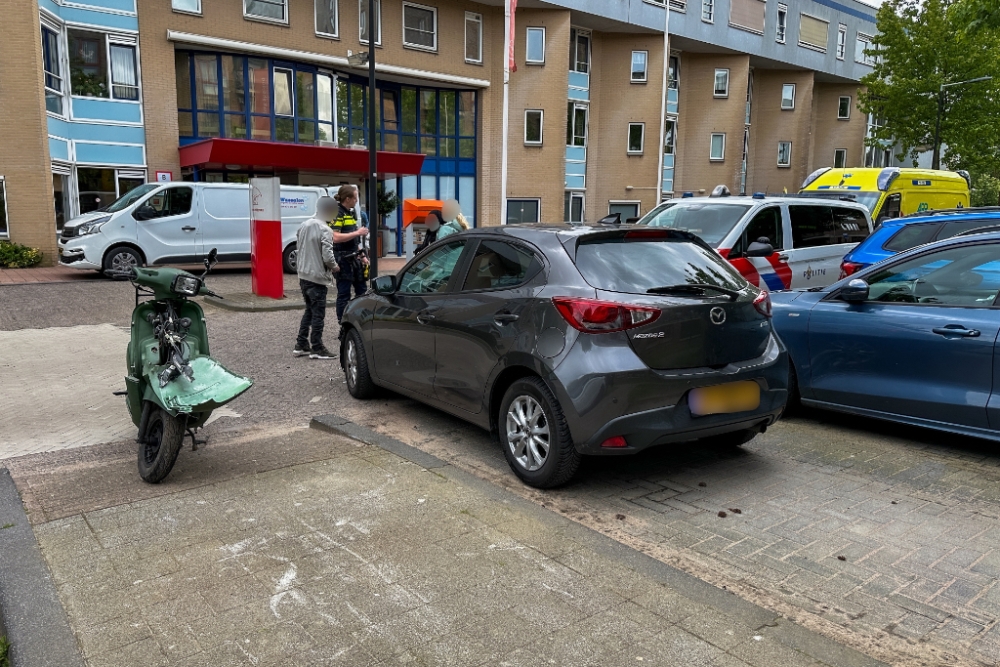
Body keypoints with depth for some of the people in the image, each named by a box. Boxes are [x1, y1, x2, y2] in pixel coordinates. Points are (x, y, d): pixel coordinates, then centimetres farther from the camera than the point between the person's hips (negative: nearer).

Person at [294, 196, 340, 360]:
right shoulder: (325, 230, -17)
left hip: (303, 275, 8)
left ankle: (301, 345, 22)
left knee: (309, 310, 19)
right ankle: (317, 349, 6)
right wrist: (334, 267, -3)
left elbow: (298, 248, 15)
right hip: (317, 277, -8)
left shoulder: (304, 225, 7)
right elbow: (327, 256, -20)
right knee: (318, 313, 1)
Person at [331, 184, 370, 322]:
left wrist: (362, 256, 19)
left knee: (362, 290, 15)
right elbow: (336, 238, -26)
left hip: (354, 258, 9)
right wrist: (358, 232, -22)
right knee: (344, 294, -2)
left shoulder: (351, 213, 15)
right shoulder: (337, 214, -14)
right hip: (343, 260, -9)